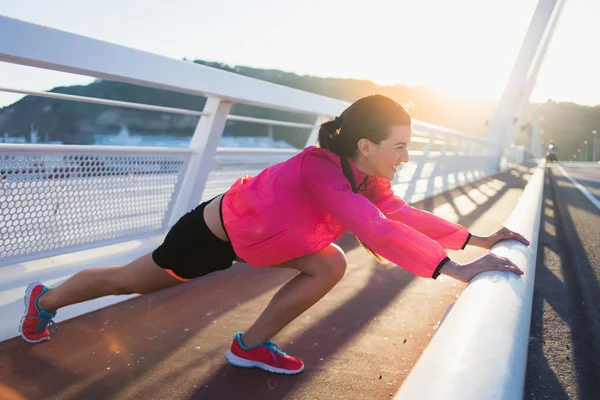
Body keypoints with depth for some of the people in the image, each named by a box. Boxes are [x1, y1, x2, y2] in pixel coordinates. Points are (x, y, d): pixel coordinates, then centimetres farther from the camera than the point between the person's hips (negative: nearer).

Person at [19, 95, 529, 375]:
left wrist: (477, 239, -13)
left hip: (255, 231, 7)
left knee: (331, 266, -6)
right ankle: (44, 299, 45)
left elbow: (405, 213, -7)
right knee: (129, 281, 14)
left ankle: (252, 345, 9)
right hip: (215, 232, -7)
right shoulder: (321, 168, -38)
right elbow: (378, 231, -47)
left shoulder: (368, 177, -11)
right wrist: (457, 270, -47)